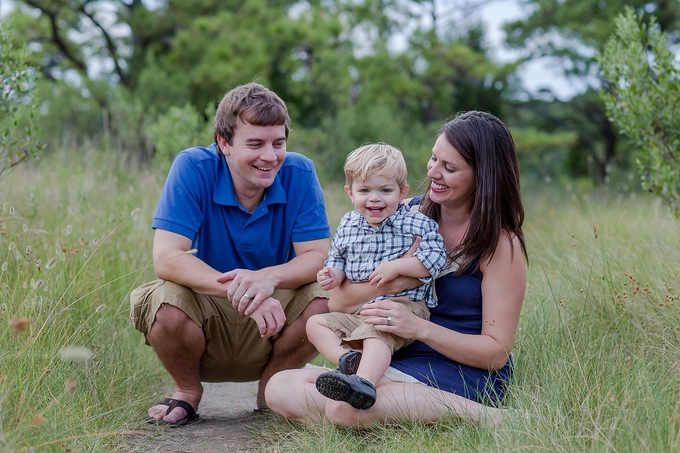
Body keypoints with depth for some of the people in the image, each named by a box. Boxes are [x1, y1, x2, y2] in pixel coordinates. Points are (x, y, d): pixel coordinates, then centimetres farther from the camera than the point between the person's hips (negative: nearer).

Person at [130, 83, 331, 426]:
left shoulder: (299, 173, -11)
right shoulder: (193, 168, -16)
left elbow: (317, 257, -15)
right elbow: (166, 258, -25)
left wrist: (270, 276, -38)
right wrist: (237, 289, -40)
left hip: (270, 329, 2)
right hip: (206, 315, -1)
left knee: (324, 300, -26)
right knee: (165, 301, -32)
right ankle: (188, 391, 2)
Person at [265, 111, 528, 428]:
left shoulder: (501, 243, -5)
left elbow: (497, 353, -8)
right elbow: (338, 299, 5)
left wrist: (418, 328, -21)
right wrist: (392, 282, -17)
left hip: (462, 380, -5)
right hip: (397, 363, 5)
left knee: (347, 406, -33)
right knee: (280, 389, -14)